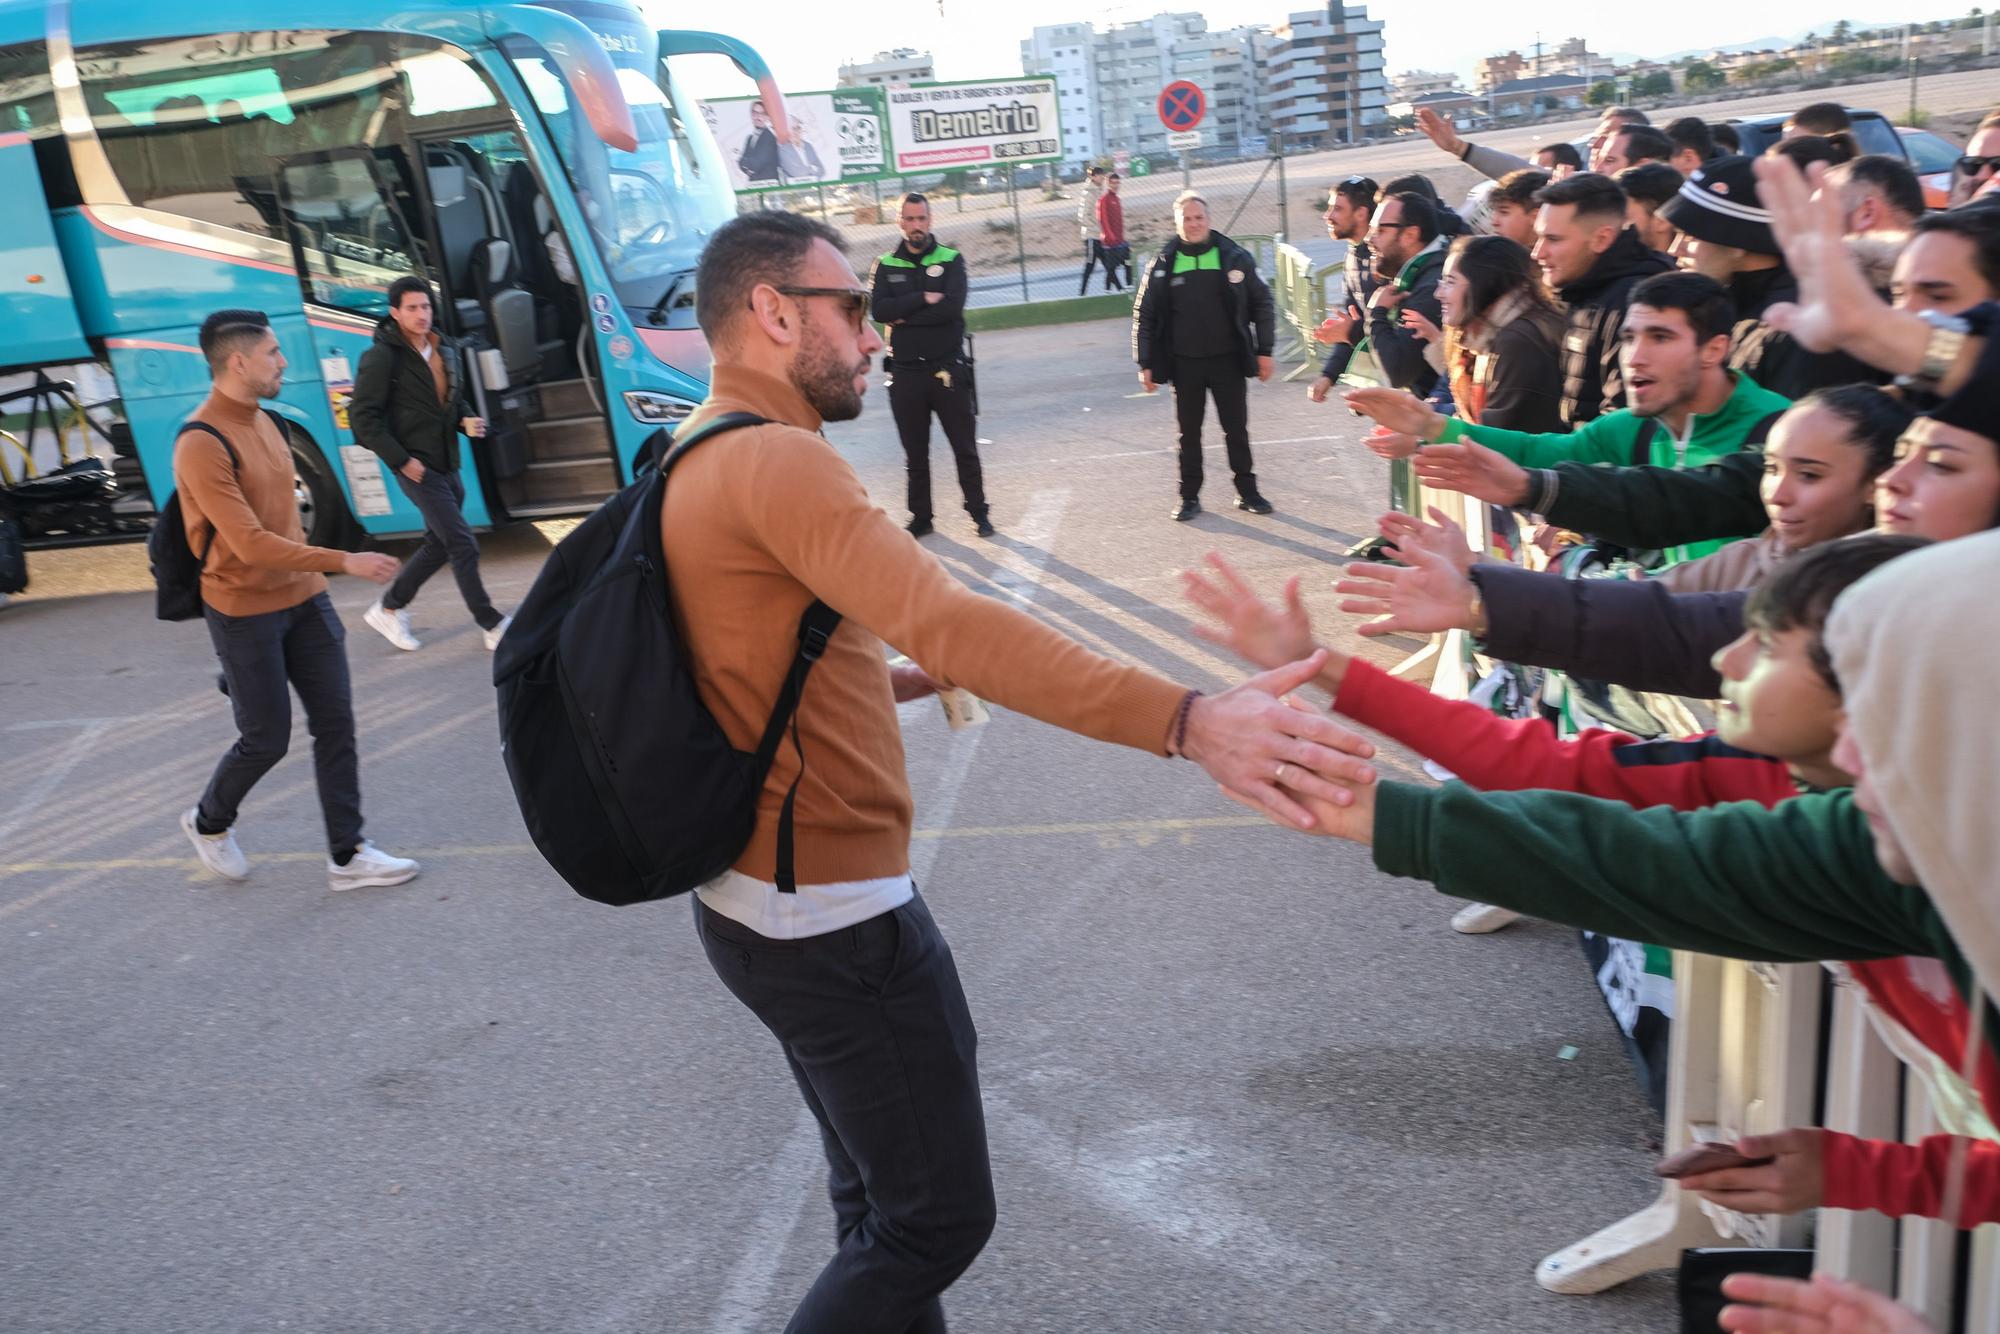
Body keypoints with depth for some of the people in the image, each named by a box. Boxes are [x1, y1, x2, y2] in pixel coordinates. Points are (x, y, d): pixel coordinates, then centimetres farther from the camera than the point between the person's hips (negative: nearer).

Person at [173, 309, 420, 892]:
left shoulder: (262, 419, 7)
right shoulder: (201, 444, -20)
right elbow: (250, 543, -26)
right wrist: (345, 562, -28)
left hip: (303, 599, 7)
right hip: (245, 613, -7)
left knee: (335, 724, 4)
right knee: (267, 739, 4)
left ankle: (347, 855, 11)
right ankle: (209, 822, 33)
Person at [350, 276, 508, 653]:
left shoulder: (446, 351, 10)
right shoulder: (382, 357, -12)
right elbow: (363, 416, -13)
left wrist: (465, 421, 2)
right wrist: (401, 460, -16)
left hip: (447, 465, 8)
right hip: (416, 468, -8)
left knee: (439, 544, 16)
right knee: (463, 545, -8)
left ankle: (387, 609, 31)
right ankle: (491, 625, 1)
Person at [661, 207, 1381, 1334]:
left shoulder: (699, 457, 11)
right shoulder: (774, 461, -22)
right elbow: (948, 619, -38)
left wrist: (896, 680, 13)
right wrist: (1185, 722, -44)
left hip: (765, 893, 11)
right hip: (833, 914, -10)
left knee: (879, 1194, 24)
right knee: (938, 1219, 5)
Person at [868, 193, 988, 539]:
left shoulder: (951, 260, 0)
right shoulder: (886, 265, 6)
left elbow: (952, 307, -16)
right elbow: (878, 310, -10)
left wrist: (904, 316, -12)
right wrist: (923, 298, -16)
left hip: (948, 370, -2)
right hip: (905, 374, 2)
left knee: (965, 447, 5)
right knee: (915, 452, 11)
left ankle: (979, 512, 17)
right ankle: (920, 517, 21)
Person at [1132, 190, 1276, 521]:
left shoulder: (1235, 258, -2)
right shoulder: (1162, 265, -2)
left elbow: (1261, 303, 3)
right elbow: (1144, 316, 3)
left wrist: (1264, 351, 0)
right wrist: (1145, 364, -1)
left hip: (1228, 360, 0)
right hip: (1185, 364, 0)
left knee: (1237, 429, 8)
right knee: (1189, 433, 9)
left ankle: (1247, 490, 20)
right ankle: (1190, 496, 19)